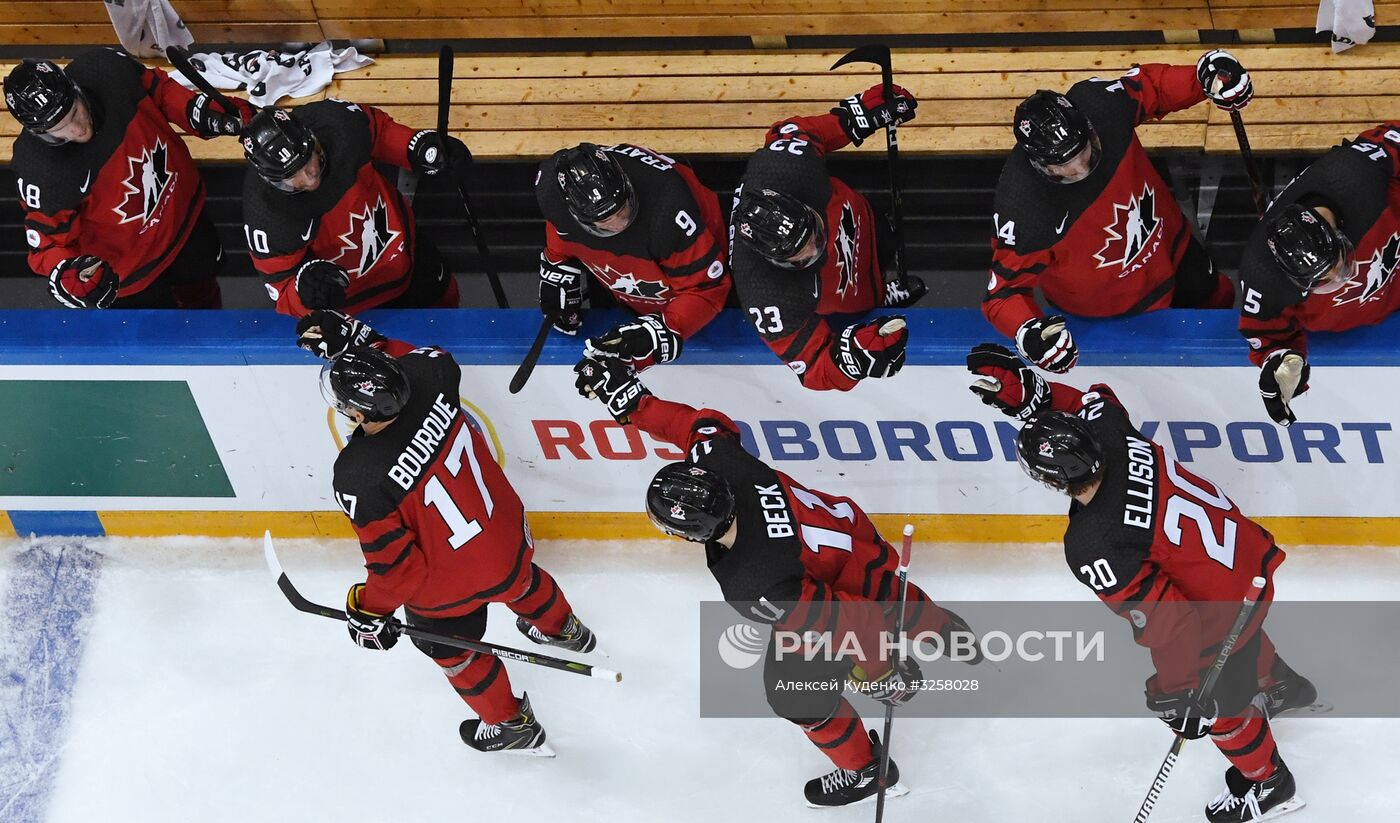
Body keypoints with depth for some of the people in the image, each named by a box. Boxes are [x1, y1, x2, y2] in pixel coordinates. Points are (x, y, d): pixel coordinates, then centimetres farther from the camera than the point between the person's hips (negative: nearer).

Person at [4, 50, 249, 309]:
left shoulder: (105, 68, -28)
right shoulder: (39, 170, -37)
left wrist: (202, 113, -19)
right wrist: (67, 273, -45)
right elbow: (48, 241, -25)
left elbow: (158, 89, -6)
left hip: (183, 208, 5)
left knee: (202, 295, 31)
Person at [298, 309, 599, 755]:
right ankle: (563, 630, 72)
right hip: (506, 533, 5)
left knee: (453, 650, 29)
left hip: (448, 588, -5)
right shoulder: (427, 381, -26)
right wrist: (359, 340, 0)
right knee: (520, 582, 40)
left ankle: (511, 726, 55)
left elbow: (394, 564, -27)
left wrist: (370, 610, -8)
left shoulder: (359, 477, -38)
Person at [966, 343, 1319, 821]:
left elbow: (1166, 619, -32)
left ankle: (1266, 783, 49)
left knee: (1220, 697, 22)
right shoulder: (1111, 433, -20)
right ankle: (1283, 687, 69)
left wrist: (1182, 691, -19)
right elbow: (1093, 400, 5)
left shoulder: (1092, 548, -35)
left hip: (1222, 611, -8)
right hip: (1249, 552, 8)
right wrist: (1023, 388, -9)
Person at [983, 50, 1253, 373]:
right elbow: (1004, 292, -30)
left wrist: (1207, 75, -25)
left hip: (1168, 245, 5)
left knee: (1216, 298, 29)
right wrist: (1029, 333, -50)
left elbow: (1152, 84, -8)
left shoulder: (1100, 104, -31)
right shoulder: (1021, 209, -41)